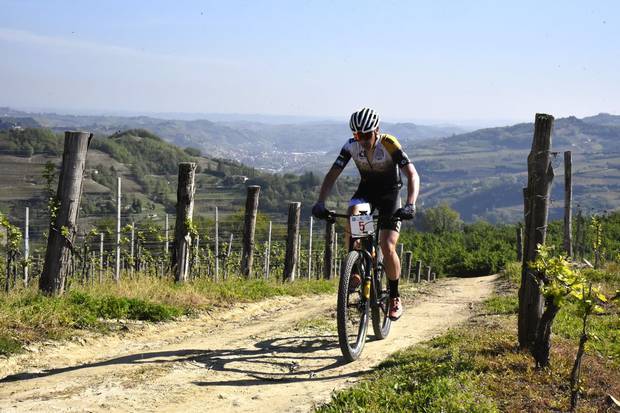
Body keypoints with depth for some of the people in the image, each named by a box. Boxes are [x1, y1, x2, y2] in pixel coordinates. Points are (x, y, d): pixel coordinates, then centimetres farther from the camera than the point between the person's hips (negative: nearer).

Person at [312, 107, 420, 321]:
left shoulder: (389, 145, -28)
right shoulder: (351, 146, -18)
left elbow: (412, 175, -34)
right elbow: (332, 174, -17)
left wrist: (410, 205, -50)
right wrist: (320, 203, -33)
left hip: (390, 192, -3)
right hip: (366, 189, 3)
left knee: (387, 247, -16)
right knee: (352, 215, -33)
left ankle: (395, 298, 4)